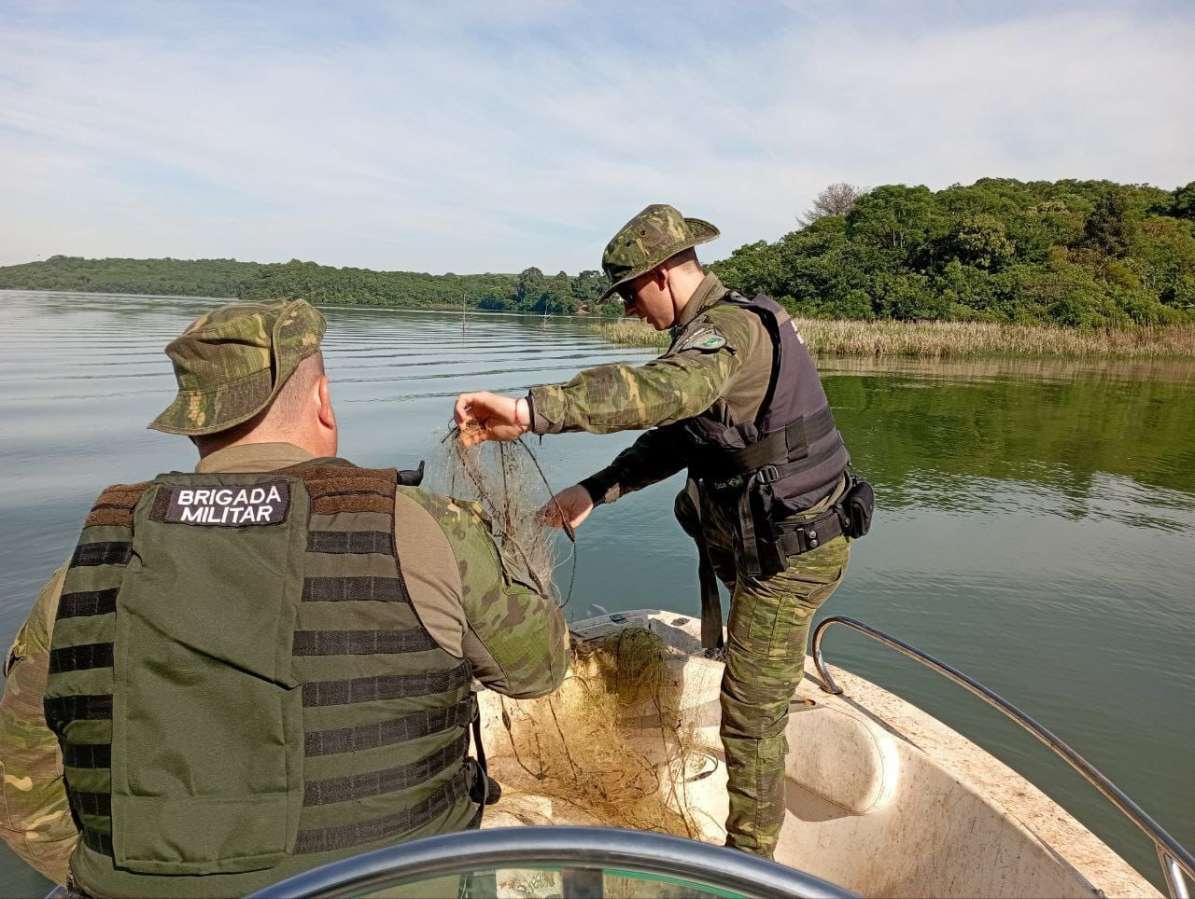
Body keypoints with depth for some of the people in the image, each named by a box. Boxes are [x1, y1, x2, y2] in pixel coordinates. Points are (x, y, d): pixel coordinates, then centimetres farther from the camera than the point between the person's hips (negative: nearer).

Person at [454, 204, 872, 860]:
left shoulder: (730, 328, -23)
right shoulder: (733, 321, 11)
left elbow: (658, 390, -47)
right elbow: (675, 435, 10)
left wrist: (529, 410, -55)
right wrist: (594, 490, 1)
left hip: (787, 552, -11)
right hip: (794, 535, 11)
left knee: (751, 713, 3)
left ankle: (749, 858, 24)